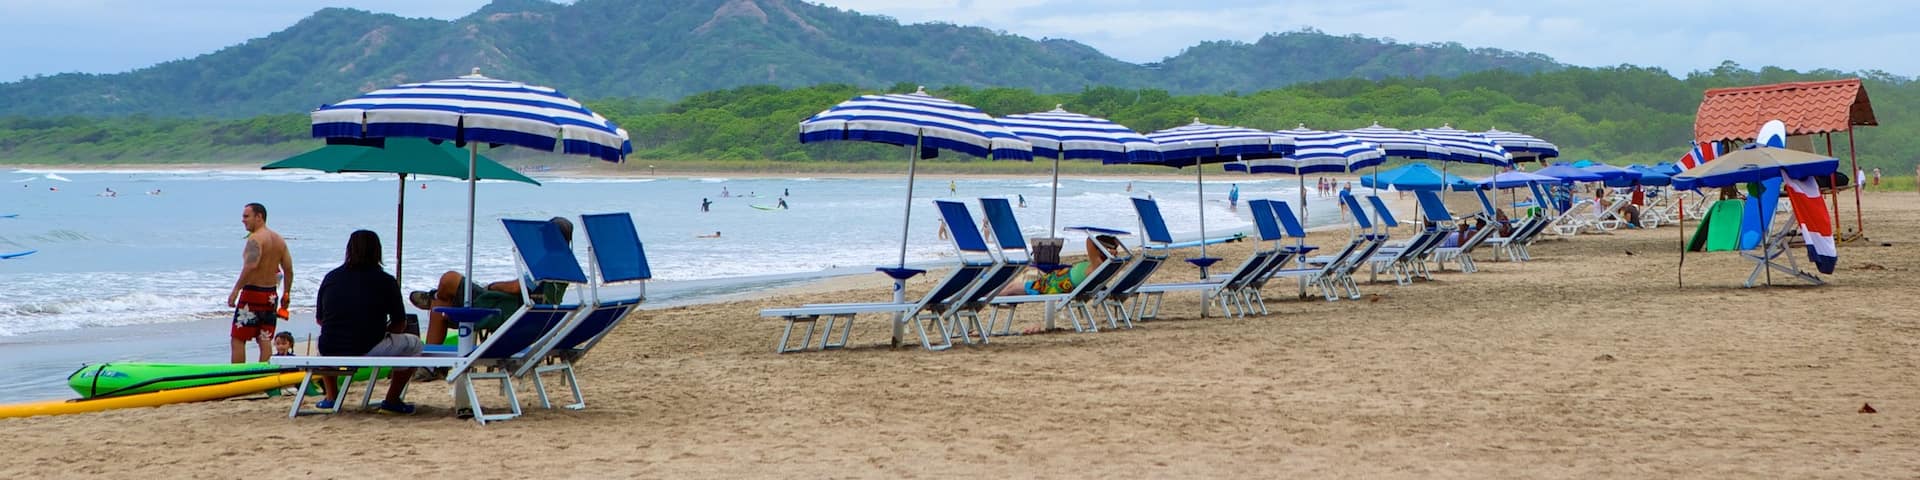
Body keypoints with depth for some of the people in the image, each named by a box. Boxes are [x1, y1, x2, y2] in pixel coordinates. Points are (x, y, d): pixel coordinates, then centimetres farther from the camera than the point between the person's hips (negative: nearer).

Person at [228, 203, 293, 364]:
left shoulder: (255, 238, -13)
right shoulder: (279, 240, 12)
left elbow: (251, 266, -27)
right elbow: (288, 270, 12)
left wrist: (235, 290, -25)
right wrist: (286, 295, 19)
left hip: (252, 292, -8)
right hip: (271, 295, 8)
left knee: (237, 339, -1)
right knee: (265, 340, 9)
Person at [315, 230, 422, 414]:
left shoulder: (331, 277, 9)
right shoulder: (386, 281, 0)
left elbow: (319, 319, 18)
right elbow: (400, 325, 5)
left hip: (330, 351, 4)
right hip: (369, 351, -4)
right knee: (414, 344, 19)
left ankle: (330, 397, 32)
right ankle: (391, 401, 17)